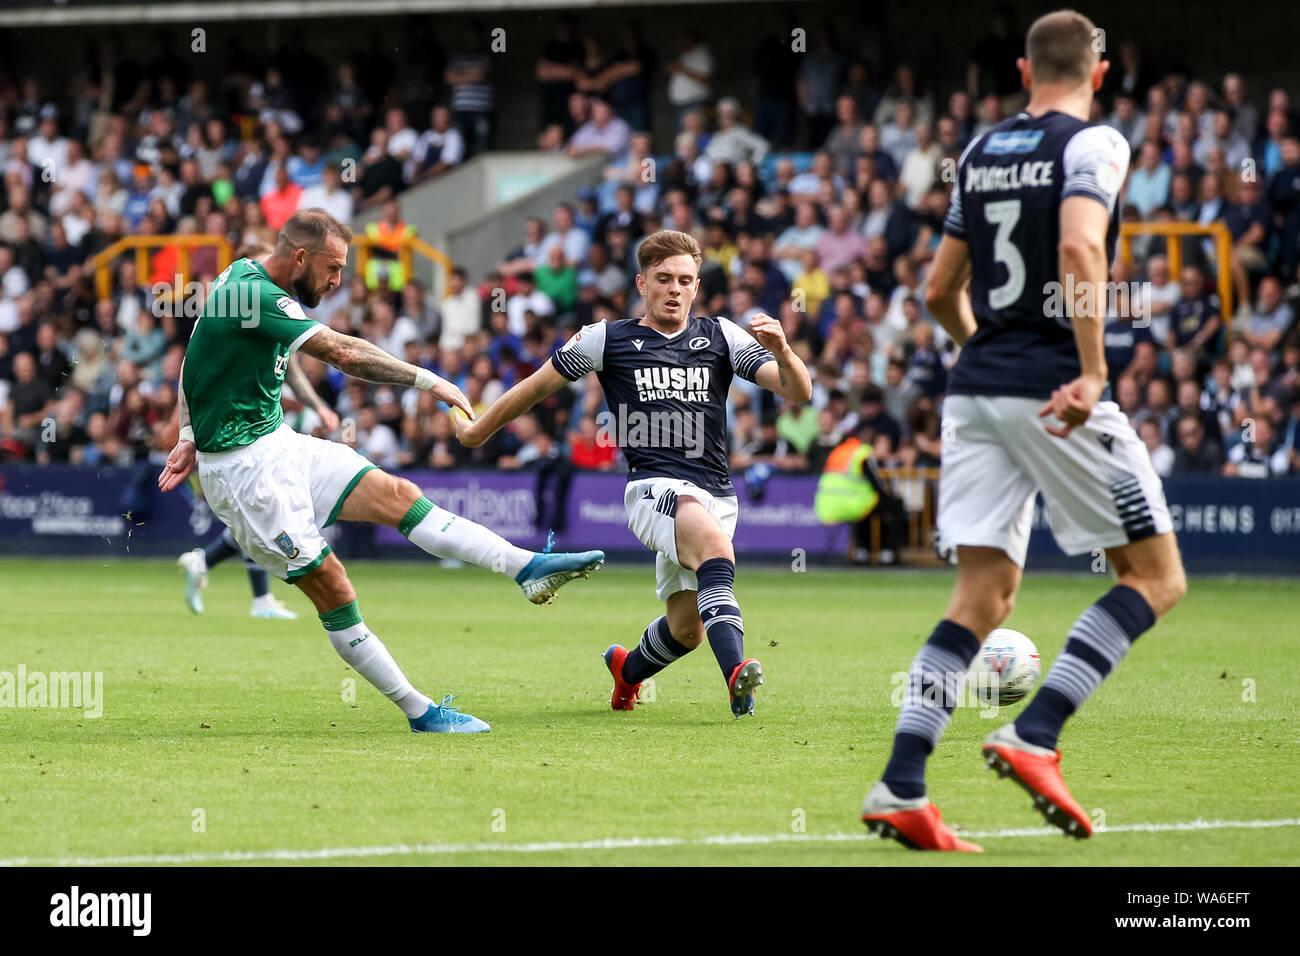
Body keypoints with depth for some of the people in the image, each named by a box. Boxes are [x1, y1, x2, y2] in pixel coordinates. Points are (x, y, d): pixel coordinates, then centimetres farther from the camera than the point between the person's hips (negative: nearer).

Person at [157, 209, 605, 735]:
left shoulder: (241, 279, 9)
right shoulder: (255, 295, -23)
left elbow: (199, 361, 18)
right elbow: (344, 353, -29)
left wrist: (190, 436, 15)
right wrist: (428, 380, -25)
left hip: (277, 441, 10)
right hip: (245, 465, -10)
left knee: (398, 495, -2)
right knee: (331, 588, -9)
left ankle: (528, 567, -11)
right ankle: (419, 711, -7)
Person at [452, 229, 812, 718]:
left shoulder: (721, 337, 8)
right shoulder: (606, 340, 5)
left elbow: (798, 392, 1)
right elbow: (537, 386, 17)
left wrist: (782, 352, -20)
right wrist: (478, 430, 25)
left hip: (716, 494, 4)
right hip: (654, 489, -4)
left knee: (687, 629, 11)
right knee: (713, 539, -37)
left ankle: (629, 669, 46)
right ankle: (736, 669, -52)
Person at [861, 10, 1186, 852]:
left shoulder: (981, 152, 16)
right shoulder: (1093, 144, -4)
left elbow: (941, 291, 21)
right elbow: (1080, 250, -22)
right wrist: (1092, 372, -26)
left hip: (974, 390, 7)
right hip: (1053, 390, -7)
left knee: (984, 597, 7)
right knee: (1156, 577, 5)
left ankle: (900, 788, -6)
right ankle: (1033, 736, -10)